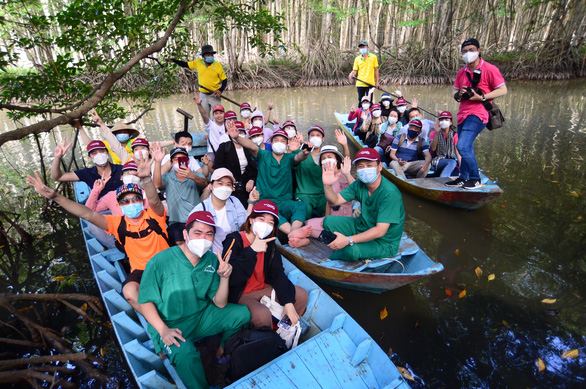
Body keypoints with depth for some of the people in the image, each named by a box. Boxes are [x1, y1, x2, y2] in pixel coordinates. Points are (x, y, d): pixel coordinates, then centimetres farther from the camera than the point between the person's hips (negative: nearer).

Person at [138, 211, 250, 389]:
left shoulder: (212, 260, -6)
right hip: (171, 325, -4)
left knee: (242, 313, -9)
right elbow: (145, 301, -10)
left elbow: (220, 304, -5)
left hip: (202, 317, 5)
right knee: (185, 353, -34)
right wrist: (163, 330, -22)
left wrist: (224, 278, -23)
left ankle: (223, 349, 21)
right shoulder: (160, 262, -19)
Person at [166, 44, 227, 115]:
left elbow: (224, 80, -2)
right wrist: (173, 60, 7)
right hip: (203, 95, 4)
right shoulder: (198, 63, 1)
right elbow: (186, 65, 16)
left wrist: (220, 90, -18)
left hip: (214, 95, -4)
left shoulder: (218, 65, -7)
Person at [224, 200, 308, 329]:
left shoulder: (269, 242, 1)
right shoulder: (234, 240, -19)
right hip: (240, 295, -7)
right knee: (263, 314, -33)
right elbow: (231, 278, -31)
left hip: (263, 288, 7)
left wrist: (288, 303, -13)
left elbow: (278, 274, -2)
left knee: (301, 295, -1)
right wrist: (252, 250, -35)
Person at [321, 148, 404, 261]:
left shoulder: (390, 193, -28)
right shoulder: (359, 184, -6)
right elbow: (335, 201, -6)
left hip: (383, 242, -6)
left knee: (352, 250, -32)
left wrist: (348, 240, -37)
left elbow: (380, 230, -32)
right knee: (329, 221, -7)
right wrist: (327, 185, -27)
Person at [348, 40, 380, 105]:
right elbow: (355, 70, 7)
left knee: (369, 102, -1)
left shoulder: (373, 57, 5)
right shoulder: (357, 59, 7)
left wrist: (377, 82, 5)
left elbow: (376, 70, 7)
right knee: (360, 101, 5)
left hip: (370, 84, -1)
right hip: (360, 84, 1)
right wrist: (352, 74, -17)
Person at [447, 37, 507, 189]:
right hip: (463, 114, 7)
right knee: (466, 149, 14)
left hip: (477, 114, -7)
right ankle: (463, 178, 25)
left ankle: (476, 179, -5)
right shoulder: (462, 72, 14)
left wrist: (481, 97, -18)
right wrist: (459, 95, -3)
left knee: (463, 147, -19)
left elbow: (503, 90, -8)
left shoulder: (489, 69, -5)